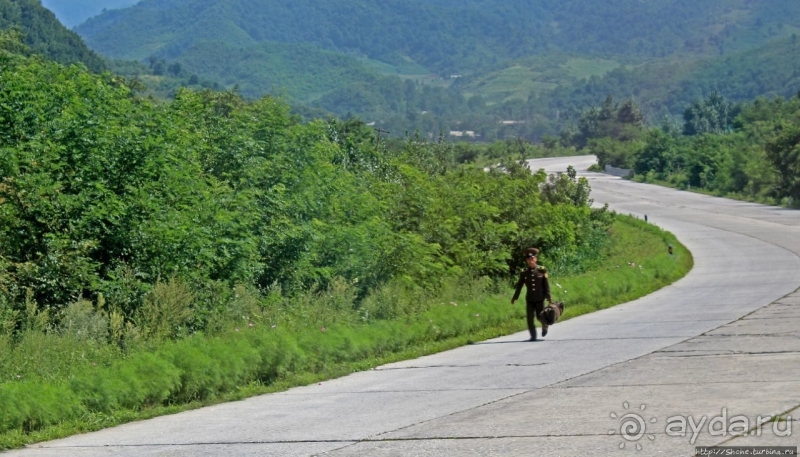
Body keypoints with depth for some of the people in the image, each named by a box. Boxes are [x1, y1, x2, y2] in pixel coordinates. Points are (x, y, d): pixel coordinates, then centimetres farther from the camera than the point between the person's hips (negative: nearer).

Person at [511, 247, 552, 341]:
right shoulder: (524, 273, 1)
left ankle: (544, 326, 38)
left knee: (540, 316, 4)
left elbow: (546, 284, -2)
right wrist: (515, 298, 10)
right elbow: (519, 286, 8)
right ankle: (533, 336, 6)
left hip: (540, 299, -2)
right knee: (529, 318, -5)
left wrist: (548, 297, -5)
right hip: (529, 299, 2)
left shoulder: (542, 270, -4)